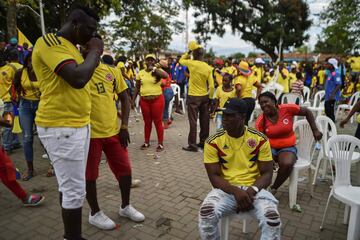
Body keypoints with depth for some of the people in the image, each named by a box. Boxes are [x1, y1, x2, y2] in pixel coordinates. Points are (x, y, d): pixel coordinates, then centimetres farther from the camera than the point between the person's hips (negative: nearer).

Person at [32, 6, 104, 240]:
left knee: (69, 186, 17)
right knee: (75, 190, -2)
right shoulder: (49, 42, -13)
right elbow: (78, 79, -26)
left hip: (79, 124, 10)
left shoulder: (70, 46, 17)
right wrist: (95, 51, -14)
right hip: (61, 127, -10)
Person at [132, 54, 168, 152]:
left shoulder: (158, 71, -1)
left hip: (157, 99, -3)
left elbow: (166, 75, -24)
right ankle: (146, 142, 27)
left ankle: (160, 143, 14)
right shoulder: (141, 73, 7)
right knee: (147, 122, 13)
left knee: (158, 122, 4)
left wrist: (153, 68, -20)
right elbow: (137, 88, 12)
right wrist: (133, 100, 9)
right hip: (144, 100, 3)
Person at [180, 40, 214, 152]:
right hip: (205, 97, 4)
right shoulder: (208, 67, -3)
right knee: (204, 121, 12)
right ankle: (203, 141, 24)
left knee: (193, 121, 0)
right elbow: (211, 86, -4)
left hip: (193, 97, -4)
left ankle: (192, 145, 3)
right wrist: (211, 98, 6)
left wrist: (189, 52, 10)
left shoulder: (192, 63, -12)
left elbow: (181, 60, 10)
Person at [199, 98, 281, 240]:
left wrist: (252, 190, -20)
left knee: (272, 217, -30)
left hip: (254, 188, 0)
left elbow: (267, 173, -1)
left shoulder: (260, 140, -3)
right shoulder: (213, 142, -5)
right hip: (226, 189, 0)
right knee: (206, 213, -29)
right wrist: (236, 191, -22)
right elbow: (214, 176, -6)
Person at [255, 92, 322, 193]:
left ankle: (274, 188, -7)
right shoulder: (260, 121, -10)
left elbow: (307, 112, 4)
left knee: (287, 164, -32)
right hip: (270, 148, 1)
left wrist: (315, 130, 1)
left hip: (288, 147, 0)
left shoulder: (287, 109, -11)